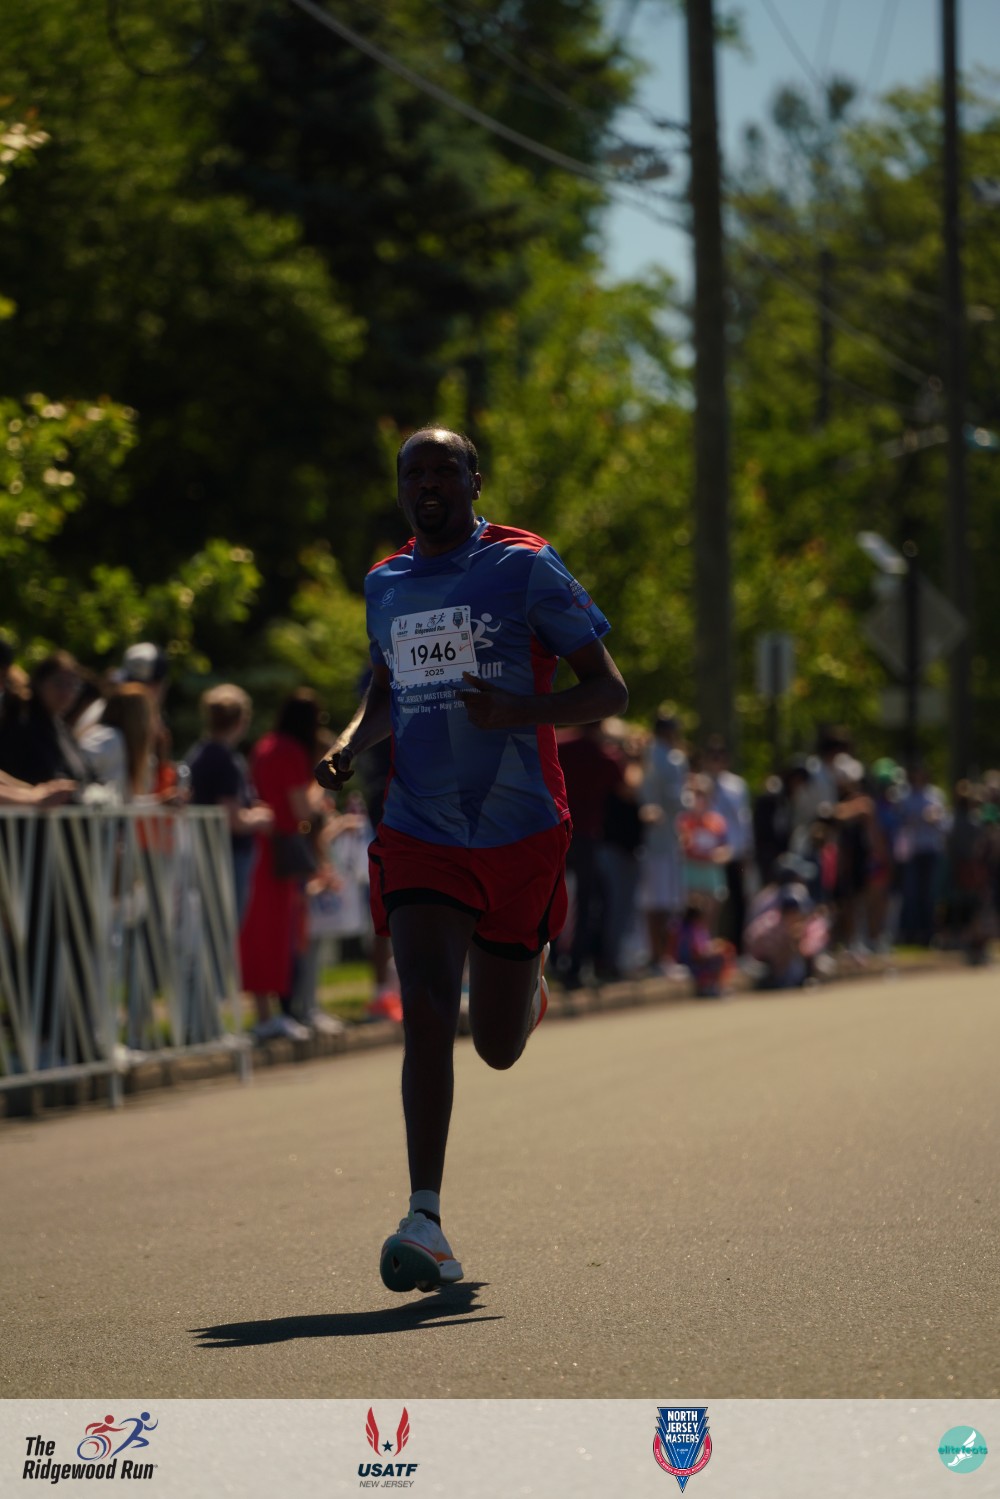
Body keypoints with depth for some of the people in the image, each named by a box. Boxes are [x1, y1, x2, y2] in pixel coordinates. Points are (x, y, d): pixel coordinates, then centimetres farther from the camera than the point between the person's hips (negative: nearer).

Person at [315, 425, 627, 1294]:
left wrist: (516, 713, -23)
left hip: (521, 833, -2)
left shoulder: (526, 568, -4)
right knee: (426, 1013, -17)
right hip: (420, 832, 2)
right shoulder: (386, 585, 11)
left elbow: (608, 691, -5)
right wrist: (351, 745, 6)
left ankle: (529, 988, 47)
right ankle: (426, 1224, -18)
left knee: (498, 1046, 9)